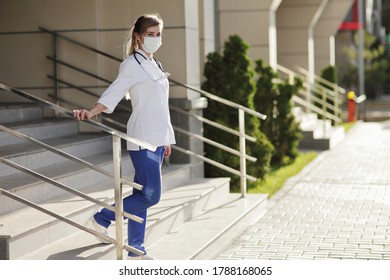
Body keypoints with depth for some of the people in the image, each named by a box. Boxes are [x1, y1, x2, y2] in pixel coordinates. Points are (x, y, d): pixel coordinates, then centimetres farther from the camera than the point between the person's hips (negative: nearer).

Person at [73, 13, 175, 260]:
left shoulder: (154, 65, 18)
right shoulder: (132, 64, -7)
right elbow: (114, 92, -19)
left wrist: (166, 139, 22)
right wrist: (91, 112, -36)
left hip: (157, 139, 8)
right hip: (143, 139, -8)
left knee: (143, 194, 10)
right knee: (151, 195, -10)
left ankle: (136, 250, 16)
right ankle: (102, 219, 7)